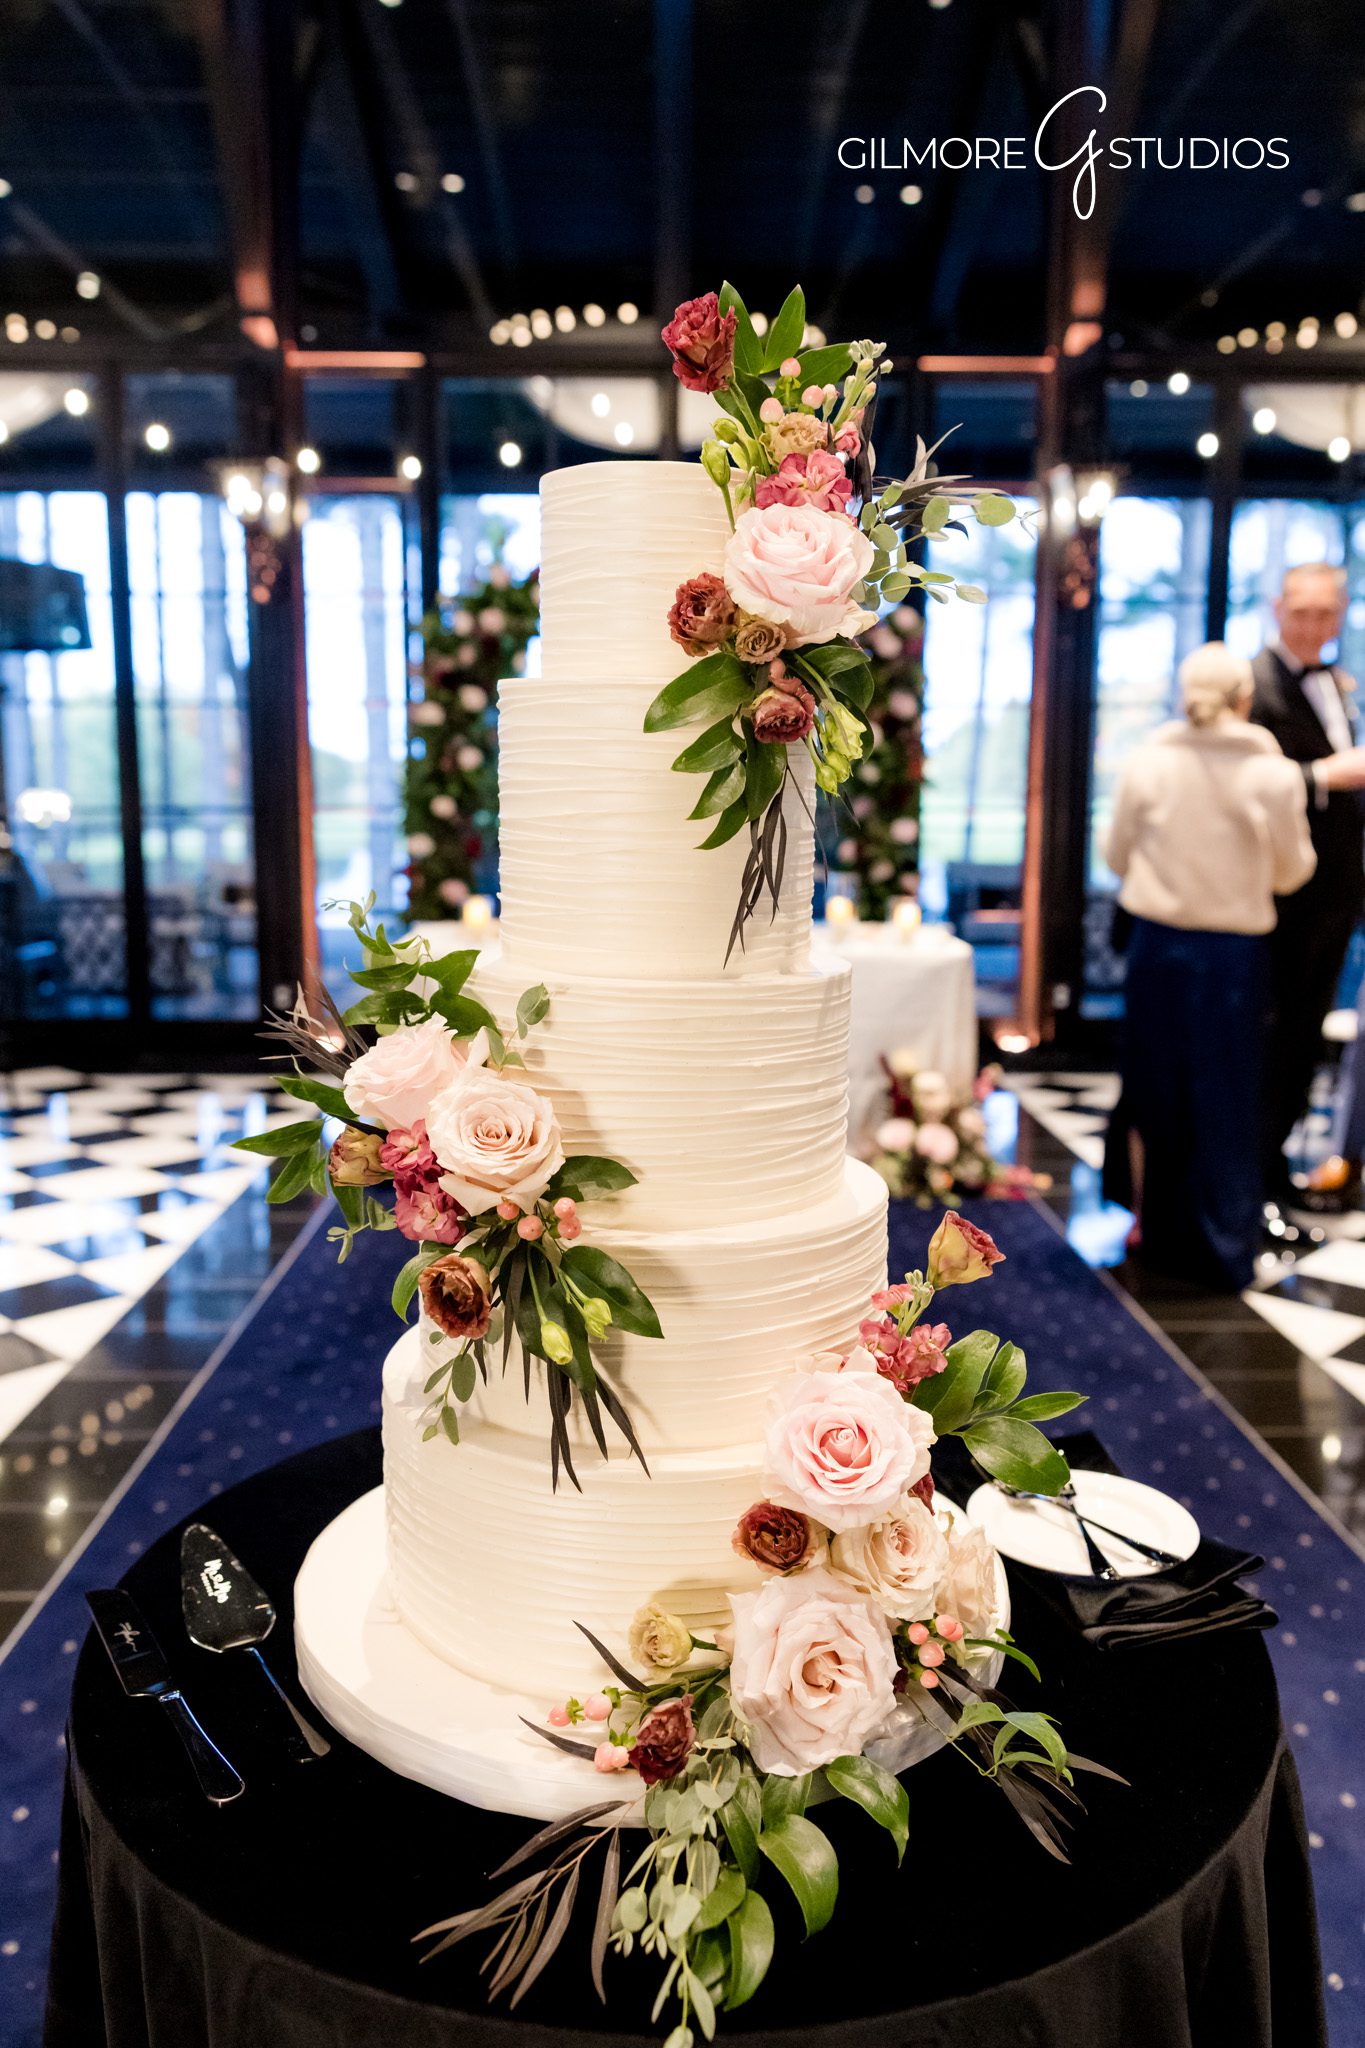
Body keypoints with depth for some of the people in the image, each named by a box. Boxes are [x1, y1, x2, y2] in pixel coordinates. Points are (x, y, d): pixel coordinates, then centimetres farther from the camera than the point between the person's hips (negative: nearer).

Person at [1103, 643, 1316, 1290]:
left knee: (1156, 1086, 15)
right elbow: (1291, 872, 2)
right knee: (1226, 1097, 9)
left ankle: (1159, 1229, 27)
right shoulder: (1274, 774, -8)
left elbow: (1117, 856, 4)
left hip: (1158, 943, 1)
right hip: (1236, 950, -1)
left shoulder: (1146, 763, -6)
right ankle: (1226, 1247, 17)